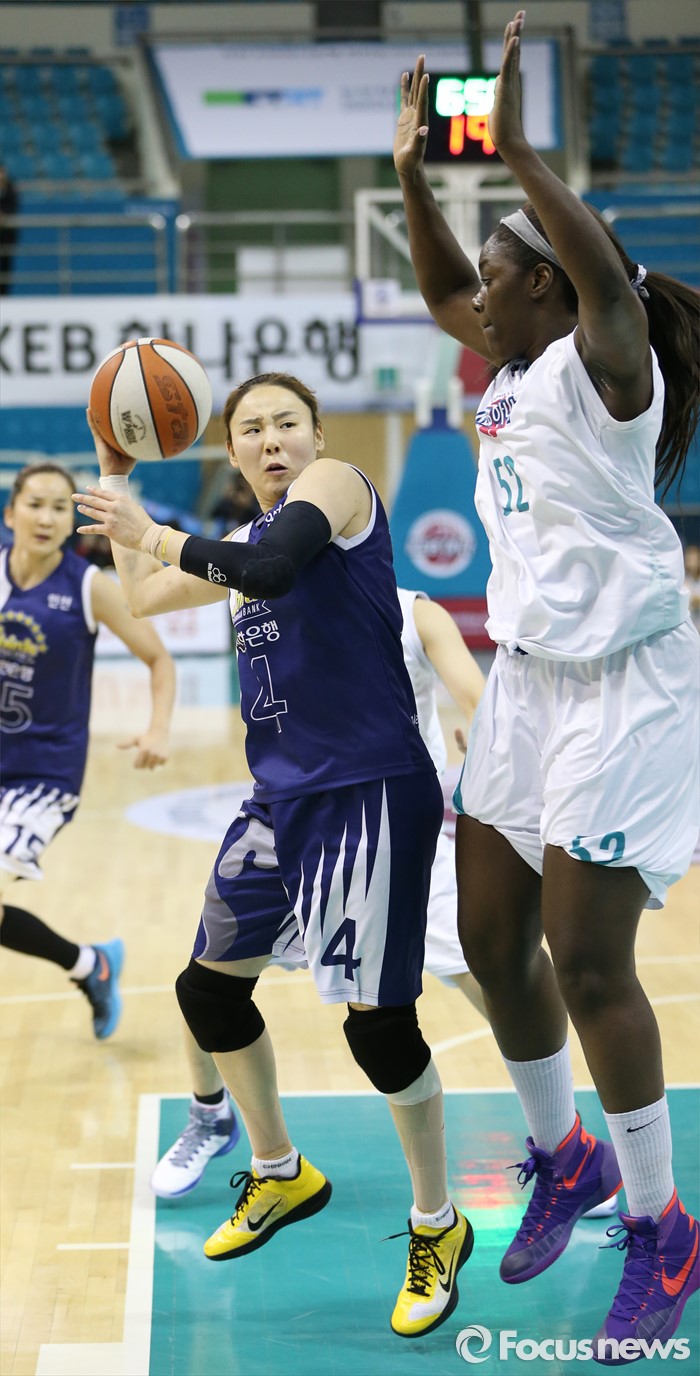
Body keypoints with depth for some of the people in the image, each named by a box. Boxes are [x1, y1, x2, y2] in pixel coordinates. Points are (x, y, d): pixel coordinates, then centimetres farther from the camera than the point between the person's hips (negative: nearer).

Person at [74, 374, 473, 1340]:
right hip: (283, 796, 9)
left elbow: (273, 569, -28)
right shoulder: (251, 538, 16)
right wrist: (114, 476, 18)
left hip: (369, 792, -9)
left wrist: (153, 535, -19)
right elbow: (142, 597, 26)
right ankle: (281, 1176, 38)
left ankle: (438, 1228, 12)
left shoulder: (336, 485, -8)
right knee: (209, 988, 17)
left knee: (378, 1021, -9)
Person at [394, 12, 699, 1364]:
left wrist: (515, 148, -34)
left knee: (587, 961, -8)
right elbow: (442, 291, 25)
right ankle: (564, 1161, 32)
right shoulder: (516, 366, 9)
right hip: (526, 678, 9)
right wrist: (412, 174, 15)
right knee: (493, 938, 12)